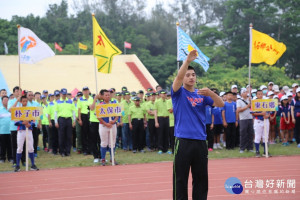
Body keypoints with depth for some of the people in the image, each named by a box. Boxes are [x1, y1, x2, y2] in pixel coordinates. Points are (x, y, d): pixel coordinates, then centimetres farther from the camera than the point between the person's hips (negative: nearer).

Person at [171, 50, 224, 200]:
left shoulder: (201, 95, 12)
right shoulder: (179, 93, 3)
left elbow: (221, 104, 1)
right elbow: (179, 76, -16)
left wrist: (210, 93, -16)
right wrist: (188, 60, -27)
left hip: (200, 141, 4)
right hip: (183, 141, -4)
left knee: (201, 179, 8)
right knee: (180, 179, -2)